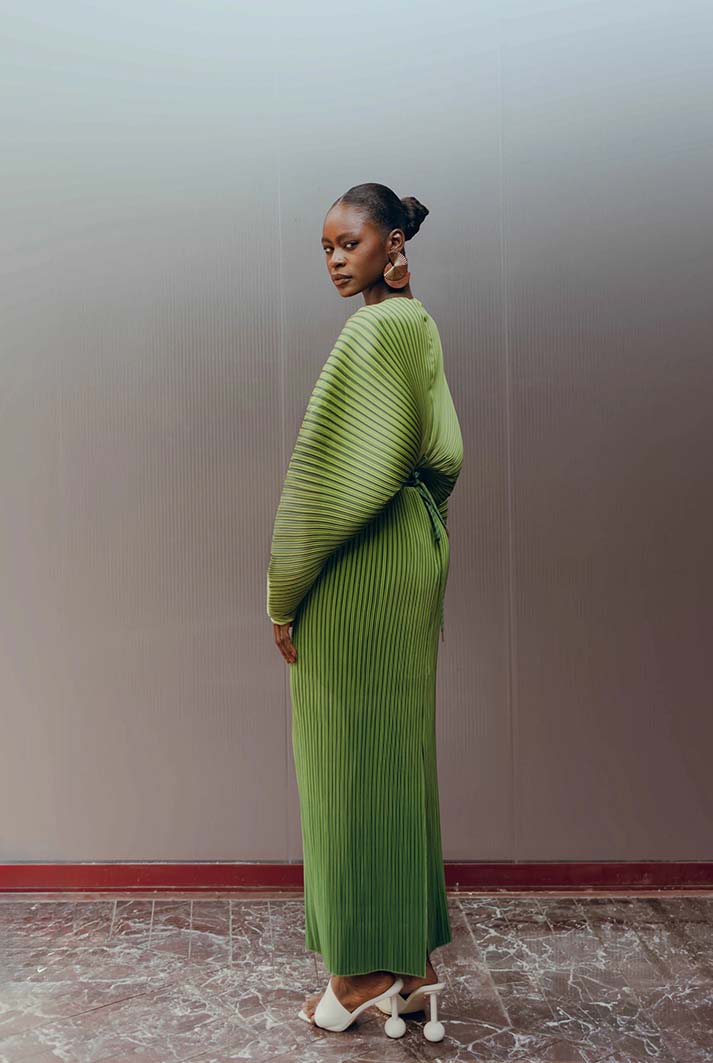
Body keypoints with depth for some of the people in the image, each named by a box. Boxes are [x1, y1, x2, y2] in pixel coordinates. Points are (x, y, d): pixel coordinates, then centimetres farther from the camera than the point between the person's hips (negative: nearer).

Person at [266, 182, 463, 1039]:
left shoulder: (371, 332, -14)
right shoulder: (417, 325, 15)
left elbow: (331, 473, -18)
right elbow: (441, 455, 16)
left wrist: (285, 593, -12)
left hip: (360, 568, -10)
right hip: (414, 552, 10)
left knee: (353, 757, 2)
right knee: (397, 754, 14)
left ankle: (367, 967, 17)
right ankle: (414, 961, 26)